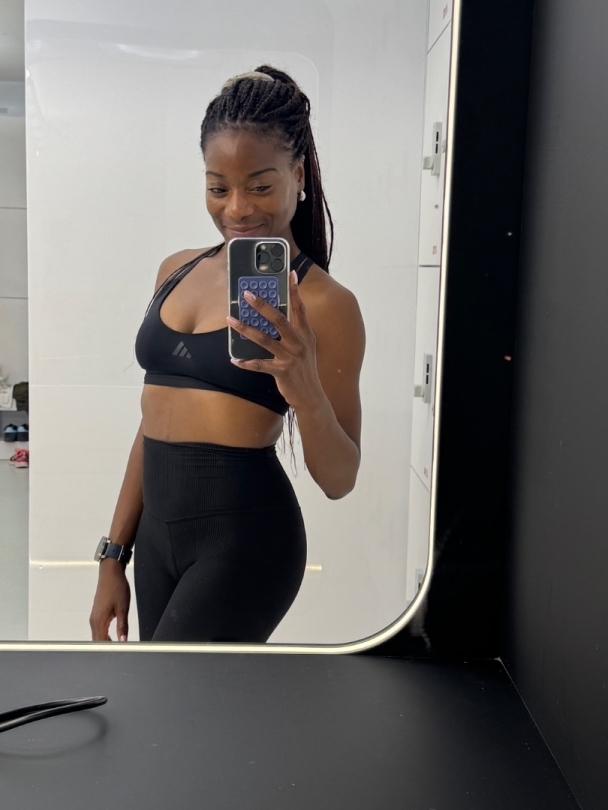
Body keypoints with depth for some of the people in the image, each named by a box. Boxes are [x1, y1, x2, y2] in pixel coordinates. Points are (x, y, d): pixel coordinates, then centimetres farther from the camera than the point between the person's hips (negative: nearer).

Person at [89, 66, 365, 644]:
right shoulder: (177, 272, 8)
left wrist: (305, 390, -25)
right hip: (157, 530, 6)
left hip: (244, 535, -5)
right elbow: (153, 422, 13)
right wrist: (114, 555, 15)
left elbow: (338, 481, -7)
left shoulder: (324, 304, -9)